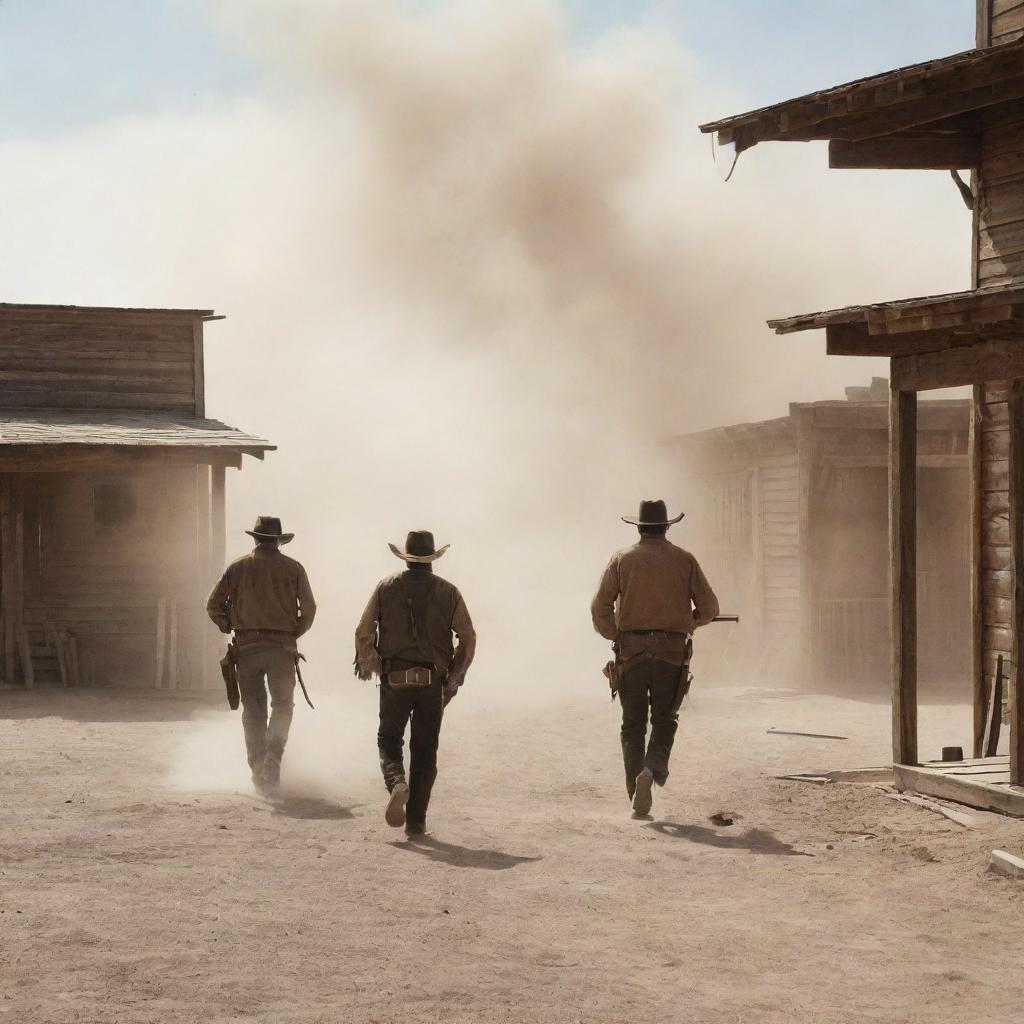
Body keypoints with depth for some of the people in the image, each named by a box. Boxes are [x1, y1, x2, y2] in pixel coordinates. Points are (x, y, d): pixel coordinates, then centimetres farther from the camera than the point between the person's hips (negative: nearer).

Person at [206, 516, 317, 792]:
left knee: (253, 710, 9)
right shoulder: (292, 568, 3)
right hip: (282, 647, -1)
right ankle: (273, 756, -14)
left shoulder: (238, 567, 5)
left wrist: (230, 628, 17)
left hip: (246, 646, 1)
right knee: (283, 706, 8)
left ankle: (258, 768, 8)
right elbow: (309, 608, -1)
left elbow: (214, 605, 3)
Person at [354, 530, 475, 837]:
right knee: (424, 749, 9)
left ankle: (396, 783, -17)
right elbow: (468, 637, 1)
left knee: (389, 739, 14)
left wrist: (365, 662, 18)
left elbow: (364, 632, 0)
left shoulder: (386, 588, 1)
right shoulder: (448, 592, 3)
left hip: (394, 680, -1)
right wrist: (455, 678, 10)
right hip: (433, 682, 1)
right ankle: (416, 820, 7)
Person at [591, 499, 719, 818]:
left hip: (631, 650, 1)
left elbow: (600, 607, -4)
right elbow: (708, 607, 5)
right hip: (671, 651, 0)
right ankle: (653, 768, -18)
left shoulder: (622, 559, 3)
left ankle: (638, 799, 4)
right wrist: (690, 622, 25)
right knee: (664, 719, 10)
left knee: (633, 723, 8)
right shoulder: (684, 560, 3)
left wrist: (615, 636, 11)